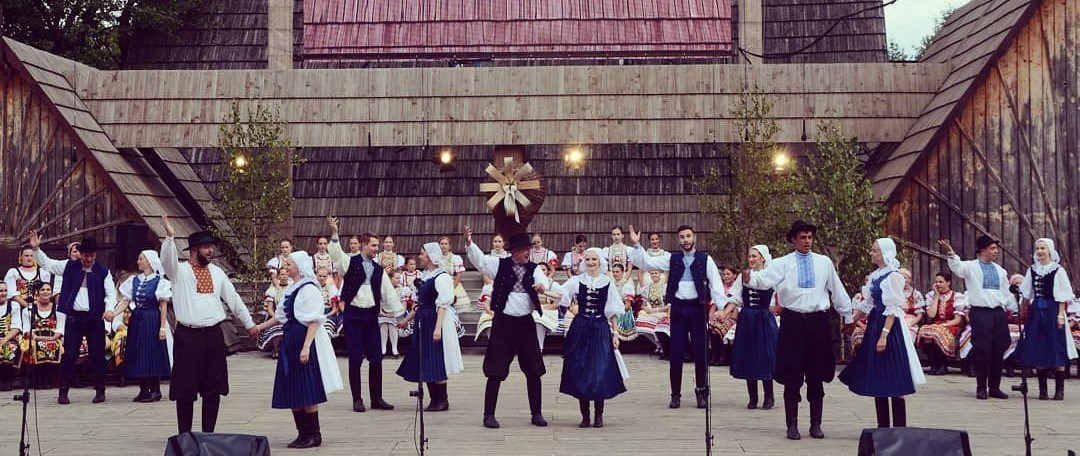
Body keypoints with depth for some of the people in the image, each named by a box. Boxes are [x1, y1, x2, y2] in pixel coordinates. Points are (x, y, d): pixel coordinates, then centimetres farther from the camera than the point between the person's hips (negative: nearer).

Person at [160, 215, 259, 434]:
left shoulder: (216, 272, 12)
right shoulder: (179, 271, 0)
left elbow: (233, 298, 16)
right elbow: (167, 259, -22)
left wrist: (249, 323, 18)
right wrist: (170, 237, -39)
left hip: (214, 335, 4)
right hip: (188, 336, -4)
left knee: (213, 387, 7)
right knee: (185, 388, 1)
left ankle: (208, 434, 18)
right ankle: (184, 436, 10)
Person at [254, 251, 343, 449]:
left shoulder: (309, 289, -13)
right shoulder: (291, 289, 13)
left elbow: (314, 321, -18)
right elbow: (281, 316, 22)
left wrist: (306, 347, -24)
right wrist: (260, 327, 25)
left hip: (304, 341, -9)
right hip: (290, 341, 9)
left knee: (306, 390, -4)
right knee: (293, 390, 10)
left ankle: (313, 434, 6)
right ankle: (303, 433, 18)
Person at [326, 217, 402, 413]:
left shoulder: (379, 270, 13)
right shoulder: (351, 262, 1)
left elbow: (389, 292, 13)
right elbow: (335, 253, -17)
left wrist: (400, 314, 7)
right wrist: (334, 233, -32)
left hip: (371, 315, 4)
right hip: (353, 314, -4)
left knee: (376, 358, 4)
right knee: (355, 359, 0)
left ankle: (376, 398, 13)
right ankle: (357, 399, 9)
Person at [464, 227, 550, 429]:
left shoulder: (533, 269, 4)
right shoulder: (500, 265, 0)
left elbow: (543, 280, -14)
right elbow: (479, 260, -10)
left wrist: (541, 285, -38)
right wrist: (469, 243, -28)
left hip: (526, 322, 3)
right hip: (503, 322, -3)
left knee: (533, 370, 8)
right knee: (496, 370, -1)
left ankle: (536, 413, 20)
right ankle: (489, 414, 8)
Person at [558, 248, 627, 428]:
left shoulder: (608, 283, 4)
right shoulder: (576, 281, 4)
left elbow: (612, 311, 7)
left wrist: (614, 333, 2)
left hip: (600, 329, -1)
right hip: (580, 329, 1)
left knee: (600, 372, -4)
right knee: (580, 372, 1)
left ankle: (599, 415, 9)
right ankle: (585, 416, 11)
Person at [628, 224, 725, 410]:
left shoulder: (705, 259, 1)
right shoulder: (672, 259, 8)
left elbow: (716, 284, -1)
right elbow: (646, 263, 6)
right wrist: (636, 245, -8)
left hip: (698, 308, -2)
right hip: (678, 308, 2)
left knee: (701, 352, 4)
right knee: (675, 353, 3)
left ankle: (702, 392, 18)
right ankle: (675, 394, 13)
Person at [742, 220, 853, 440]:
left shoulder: (824, 262, 8)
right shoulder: (782, 264, 0)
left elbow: (837, 290, 15)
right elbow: (764, 279, -15)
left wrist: (848, 316, 20)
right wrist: (749, 278, -36)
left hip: (818, 322, 2)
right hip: (793, 321, -2)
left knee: (816, 376, 8)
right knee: (792, 376, 2)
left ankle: (816, 424, 18)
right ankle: (792, 425, 11)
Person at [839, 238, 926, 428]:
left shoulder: (893, 276, -12)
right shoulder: (874, 276, 12)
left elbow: (893, 309, -17)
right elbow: (867, 304, 18)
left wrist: (884, 335, -22)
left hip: (890, 327, -9)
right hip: (874, 326, 9)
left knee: (893, 382, -4)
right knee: (877, 379, 10)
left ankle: (899, 428, 2)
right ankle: (883, 427, 17)